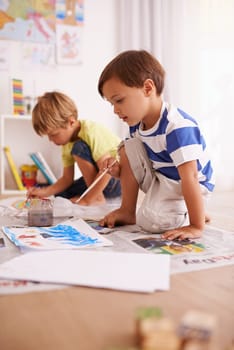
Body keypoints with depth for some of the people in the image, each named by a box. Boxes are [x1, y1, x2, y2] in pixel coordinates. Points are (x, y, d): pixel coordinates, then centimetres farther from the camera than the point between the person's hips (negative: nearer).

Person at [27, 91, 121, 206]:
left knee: (78, 148, -25)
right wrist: (44, 192, -13)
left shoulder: (91, 132, -25)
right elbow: (67, 178, 2)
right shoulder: (66, 145, 0)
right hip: (100, 178, 8)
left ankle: (97, 197, -18)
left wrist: (87, 199, -28)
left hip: (119, 178, -8)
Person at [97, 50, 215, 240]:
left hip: (183, 186, -7)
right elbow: (135, 163, 9)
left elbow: (189, 178, -35)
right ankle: (127, 211, 0)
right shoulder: (137, 124, -5)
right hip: (159, 178, 8)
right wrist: (119, 169, -14)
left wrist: (196, 227, -34)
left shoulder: (178, 127, -32)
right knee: (129, 147, -9)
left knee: (153, 220, -28)